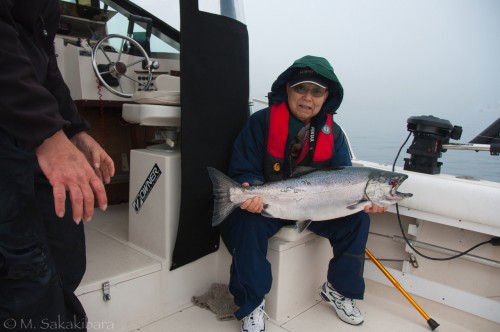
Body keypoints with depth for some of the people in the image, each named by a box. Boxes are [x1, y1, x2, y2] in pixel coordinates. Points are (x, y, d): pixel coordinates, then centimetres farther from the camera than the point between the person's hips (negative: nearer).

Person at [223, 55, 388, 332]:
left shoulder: (333, 133, -2)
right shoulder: (261, 122, -15)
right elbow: (242, 172, -15)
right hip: (265, 204, -3)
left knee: (357, 219, -13)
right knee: (249, 223, -34)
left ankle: (338, 289, 11)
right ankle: (251, 305, -10)